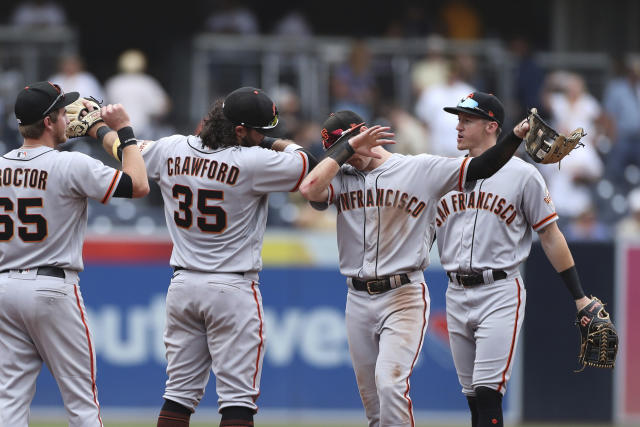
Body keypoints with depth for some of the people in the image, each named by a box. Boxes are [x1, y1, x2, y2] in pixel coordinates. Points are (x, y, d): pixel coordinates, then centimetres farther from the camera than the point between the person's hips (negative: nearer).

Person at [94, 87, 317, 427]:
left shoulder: (172, 151, 2)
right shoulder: (252, 162, -15)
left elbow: (120, 145, 19)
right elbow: (310, 161, -5)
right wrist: (270, 143, 9)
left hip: (182, 284, 6)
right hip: (232, 288, -6)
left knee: (179, 393, 11)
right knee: (238, 398, -4)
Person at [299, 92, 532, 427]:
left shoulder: (421, 170, -1)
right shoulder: (342, 178, 7)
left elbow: (480, 168, -7)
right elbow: (310, 189, -13)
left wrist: (516, 136, -20)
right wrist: (346, 148, -7)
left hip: (404, 297, -5)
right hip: (358, 299, 5)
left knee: (390, 382, -20)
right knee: (371, 397, 10)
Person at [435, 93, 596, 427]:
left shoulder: (522, 175, -3)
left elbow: (550, 236, -1)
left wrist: (579, 297, -3)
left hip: (500, 294, -6)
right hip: (456, 296, 6)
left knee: (488, 391, -16)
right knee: (473, 396, 9)